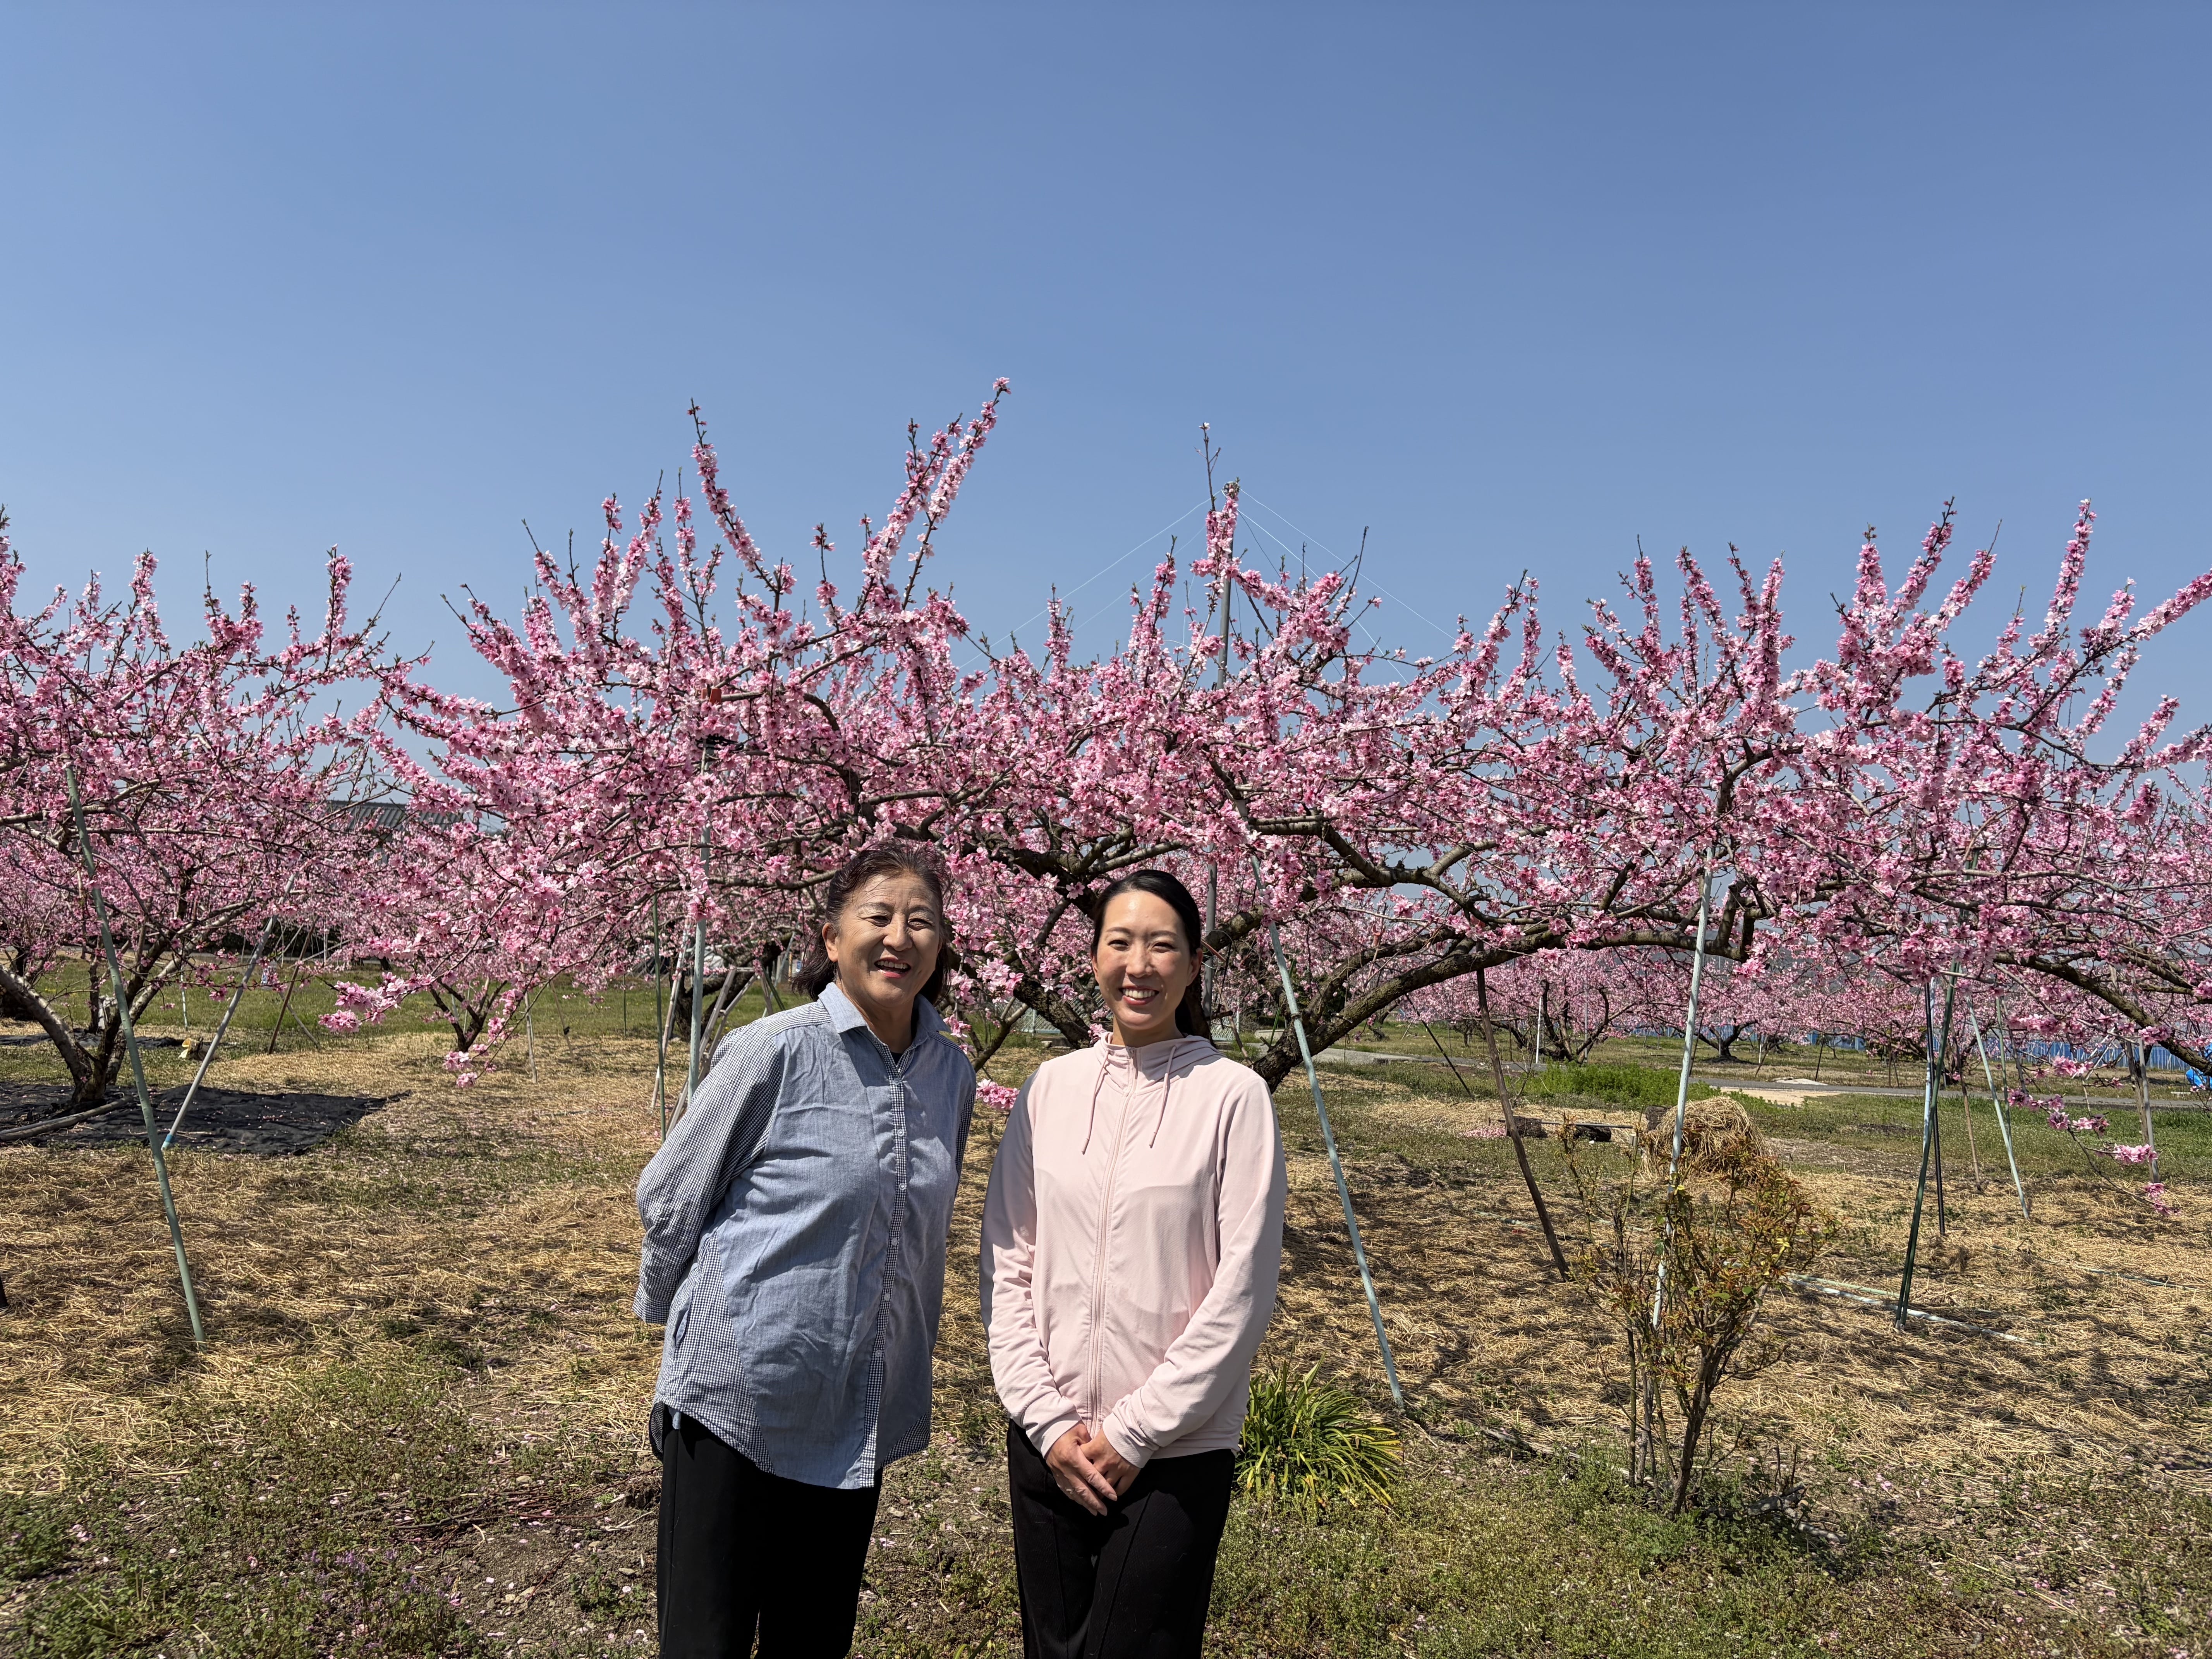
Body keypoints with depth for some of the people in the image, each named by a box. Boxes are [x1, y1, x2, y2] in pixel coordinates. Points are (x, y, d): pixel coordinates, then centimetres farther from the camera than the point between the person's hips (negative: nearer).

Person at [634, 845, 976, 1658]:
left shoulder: (951, 1072, 2)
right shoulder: (774, 1050, -15)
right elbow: (672, 1197, -3)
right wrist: (670, 1315, 9)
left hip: (859, 1413, 5)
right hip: (740, 1399, -4)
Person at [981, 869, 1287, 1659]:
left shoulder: (1233, 1096, -10)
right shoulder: (1051, 1087, 0)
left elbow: (1242, 1291, -10)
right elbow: (1006, 1262, 3)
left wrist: (1135, 1431, -9)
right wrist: (1046, 1418, -4)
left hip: (1176, 1452, -3)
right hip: (1047, 1443, 3)